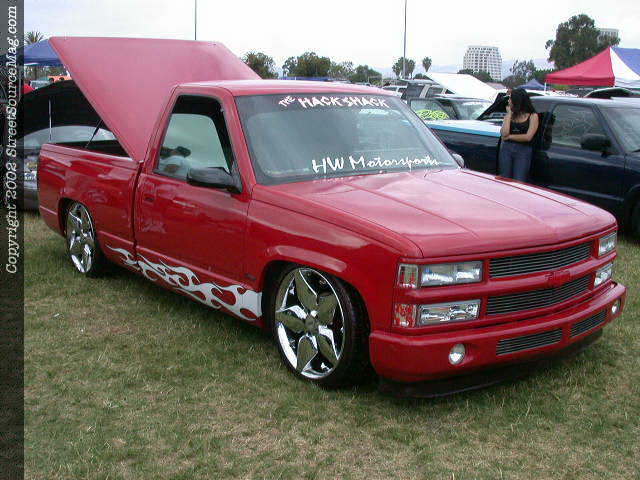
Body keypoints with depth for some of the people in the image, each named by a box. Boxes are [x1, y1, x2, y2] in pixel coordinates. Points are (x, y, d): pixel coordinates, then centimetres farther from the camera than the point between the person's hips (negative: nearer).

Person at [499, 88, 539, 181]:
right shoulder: (509, 115, 12)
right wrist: (509, 113, 0)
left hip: (523, 152, -4)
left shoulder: (532, 116, 1)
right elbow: (503, 134, -4)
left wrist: (509, 136, -2)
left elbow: (528, 137, -11)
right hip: (506, 149, 4)